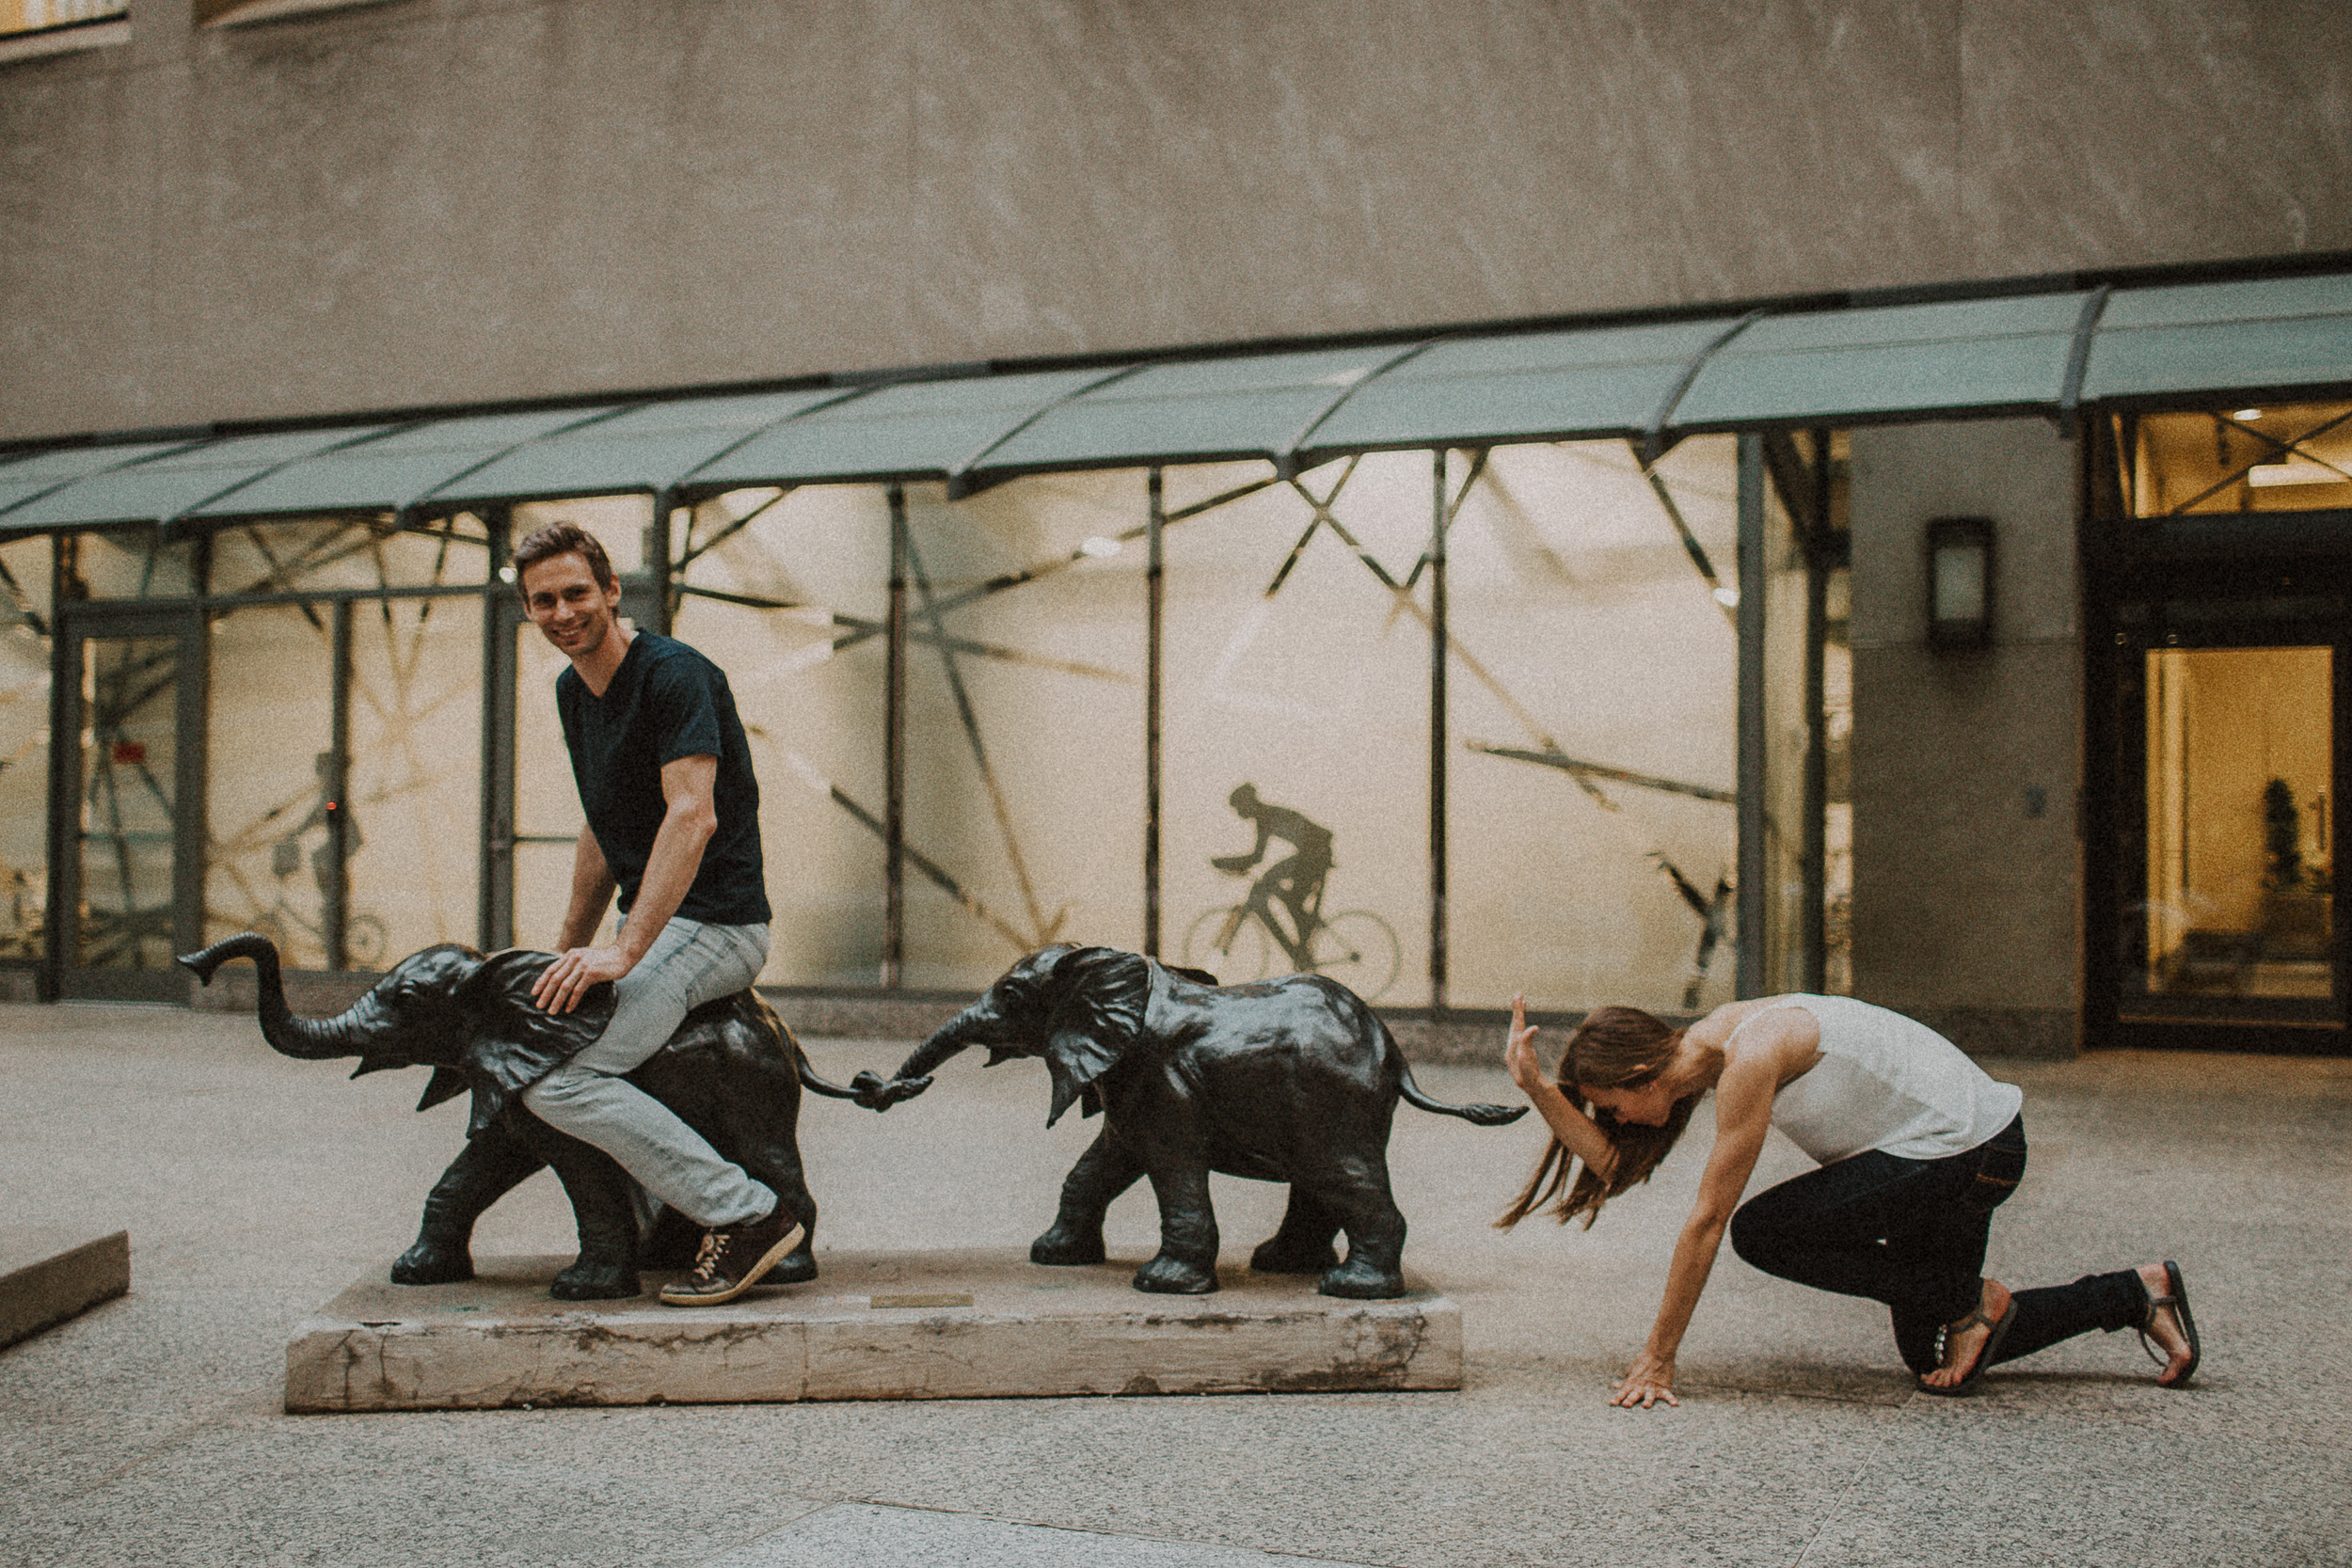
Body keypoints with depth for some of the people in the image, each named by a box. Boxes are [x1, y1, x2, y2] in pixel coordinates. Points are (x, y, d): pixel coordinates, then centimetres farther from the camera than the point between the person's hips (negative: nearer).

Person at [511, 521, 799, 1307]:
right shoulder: (573, 691, 14)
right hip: (655, 925, 10)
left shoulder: (673, 674, -15)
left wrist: (626, 949, -33)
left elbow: (692, 816, -27)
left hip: (713, 924, -10)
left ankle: (747, 1216, -17)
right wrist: (570, 953, 21)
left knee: (556, 1077, -22)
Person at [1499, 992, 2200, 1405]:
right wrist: (1537, 1084, -14)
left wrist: (1658, 1358, -19)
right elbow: (1610, 1159, -2)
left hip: (1969, 1150, -10)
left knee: (1761, 1230, -12)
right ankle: (2134, 1293, 22)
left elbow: (1707, 1220, -24)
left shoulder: (1749, 1058, -26)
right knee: (1928, 1356, 15)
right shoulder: (1704, 1042, 0)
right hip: (1948, 1147, 10)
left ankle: (1973, 1300, -2)